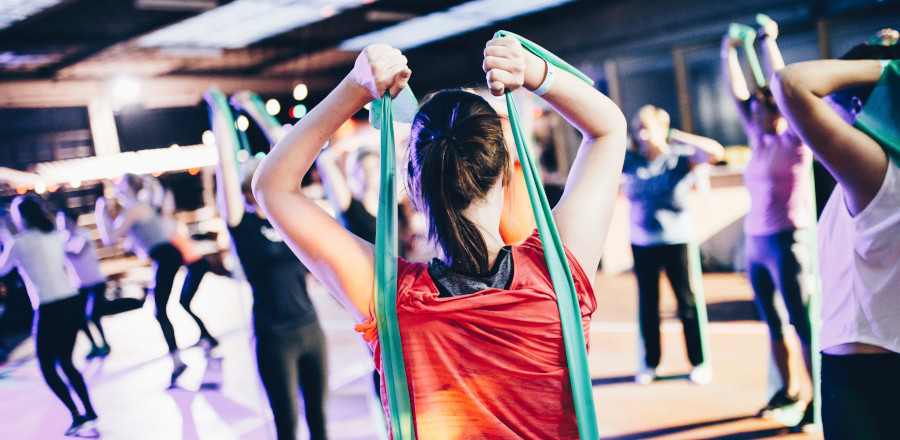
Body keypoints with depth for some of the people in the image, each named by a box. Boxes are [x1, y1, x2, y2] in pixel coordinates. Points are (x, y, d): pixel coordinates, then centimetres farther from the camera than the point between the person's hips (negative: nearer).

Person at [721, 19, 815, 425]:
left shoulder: (795, 141, -4)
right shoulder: (759, 140, 12)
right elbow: (739, 93, 13)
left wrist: (769, 42, -8)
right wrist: (729, 53, 9)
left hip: (787, 242, -7)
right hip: (755, 243, 7)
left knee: (804, 326, -3)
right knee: (774, 325, 14)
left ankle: (818, 399, 4)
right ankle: (788, 389, 26)